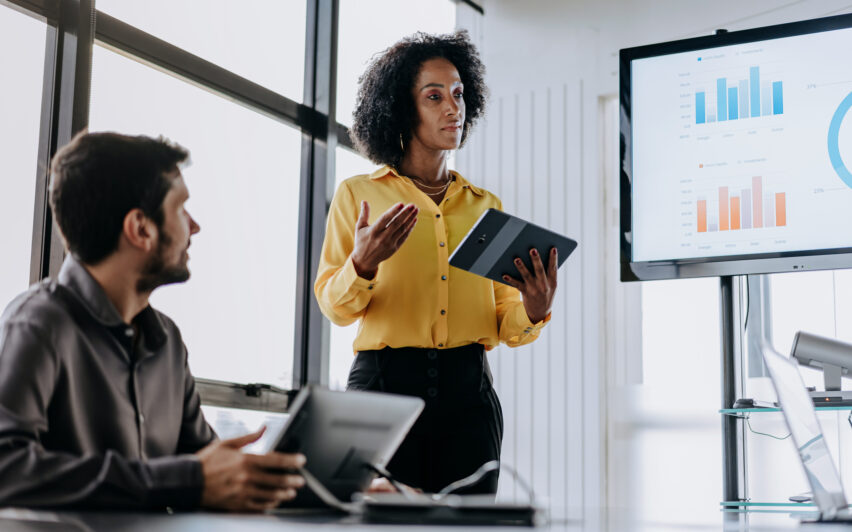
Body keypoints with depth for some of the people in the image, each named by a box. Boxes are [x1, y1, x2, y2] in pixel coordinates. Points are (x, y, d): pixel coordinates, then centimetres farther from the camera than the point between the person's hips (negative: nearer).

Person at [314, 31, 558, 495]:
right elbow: (333, 304, 2)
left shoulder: (486, 205, 16)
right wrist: (362, 264, -18)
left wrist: (532, 313, -9)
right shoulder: (357, 194, 9)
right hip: (383, 382, -2)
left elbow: (504, 324, 14)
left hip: (469, 391, 2)